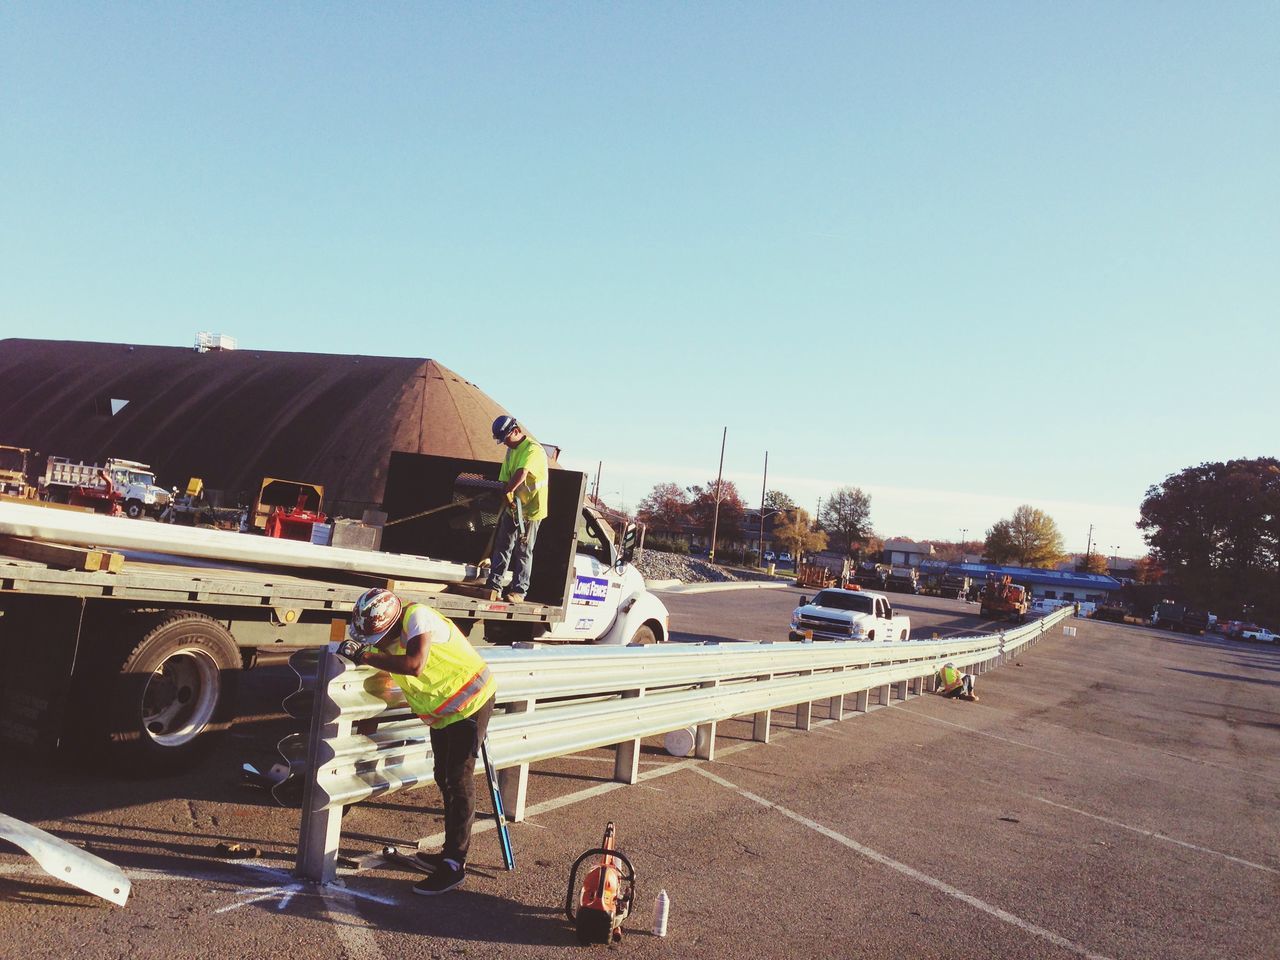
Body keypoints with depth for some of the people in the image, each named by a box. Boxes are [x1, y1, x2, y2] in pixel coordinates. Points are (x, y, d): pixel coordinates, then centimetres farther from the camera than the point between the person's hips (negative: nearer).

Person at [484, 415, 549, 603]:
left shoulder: (533, 450, -17)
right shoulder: (511, 450, 11)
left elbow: (521, 475, -31)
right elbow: (504, 479, 6)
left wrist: (507, 491, -22)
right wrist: (508, 497, -11)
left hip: (531, 509, -8)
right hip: (512, 507, 8)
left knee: (523, 551, 1)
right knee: (502, 546, 7)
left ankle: (519, 590, 9)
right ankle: (494, 585, 11)